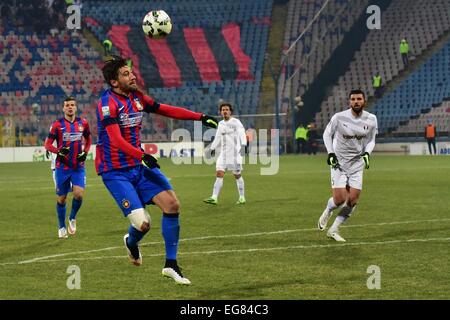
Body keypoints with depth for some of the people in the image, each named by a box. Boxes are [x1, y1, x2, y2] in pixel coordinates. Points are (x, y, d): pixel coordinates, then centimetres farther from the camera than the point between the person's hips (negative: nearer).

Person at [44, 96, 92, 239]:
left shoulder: (83, 123, 3)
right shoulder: (57, 125, -5)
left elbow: (88, 140, 20)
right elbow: (47, 144, -2)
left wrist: (85, 152, 2)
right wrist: (58, 151, -21)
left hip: (78, 166, 1)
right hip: (62, 167, -1)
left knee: (79, 194, -17)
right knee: (61, 198, 6)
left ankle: (72, 218, 11)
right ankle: (62, 227, 24)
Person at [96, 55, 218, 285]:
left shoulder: (137, 97, 7)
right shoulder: (108, 103, -17)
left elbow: (167, 110, 16)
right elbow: (117, 140, -28)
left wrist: (200, 117, 9)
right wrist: (143, 156, -41)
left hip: (139, 166, 8)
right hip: (115, 172, -8)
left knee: (172, 204, -7)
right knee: (143, 223, -17)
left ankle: (171, 264, 5)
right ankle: (131, 242, 22)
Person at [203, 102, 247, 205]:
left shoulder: (236, 122, -5)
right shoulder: (221, 124, 14)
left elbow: (242, 134, -18)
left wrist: (243, 145, -34)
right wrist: (211, 148, 20)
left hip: (234, 152, -5)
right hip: (223, 153, 5)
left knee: (237, 175, 2)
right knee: (219, 174, -7)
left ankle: (242, 198, 13)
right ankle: (214, 198, -13)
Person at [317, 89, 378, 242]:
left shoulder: (371, 119, -4)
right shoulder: (339, 117, -13)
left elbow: (371, 140, 10)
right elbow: (327, 134, 2)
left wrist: (367, 153, -9)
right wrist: (330, 153, -9)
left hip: (357, 163, 3)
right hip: (339, 162, -3)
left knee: (353, 200, -4)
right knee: (340, 199, -12)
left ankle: (334, 230, 12)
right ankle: (327, 211, 25)